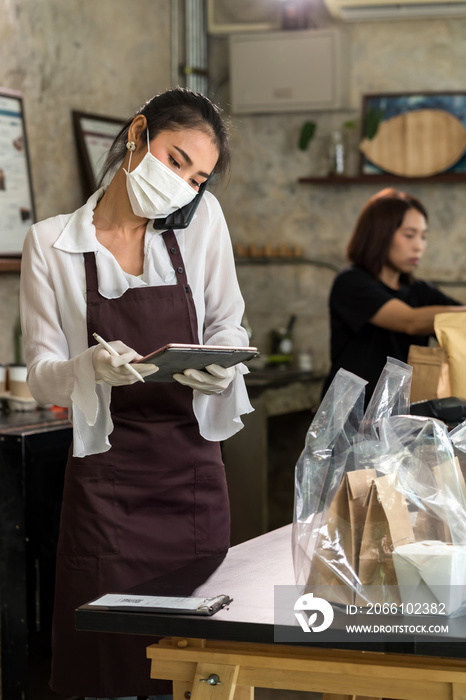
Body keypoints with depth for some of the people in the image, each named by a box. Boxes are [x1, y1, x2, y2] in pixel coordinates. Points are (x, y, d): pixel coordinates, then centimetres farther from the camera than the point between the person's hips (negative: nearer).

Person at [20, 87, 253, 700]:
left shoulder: (202, 220, 3)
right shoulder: (50, 244, -2)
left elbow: (228, 325, 9)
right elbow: (42, 377, -2)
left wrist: (221, 364, -13)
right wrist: (94, 367, -23)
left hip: (194, 468, 2)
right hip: (108, 476, -2)